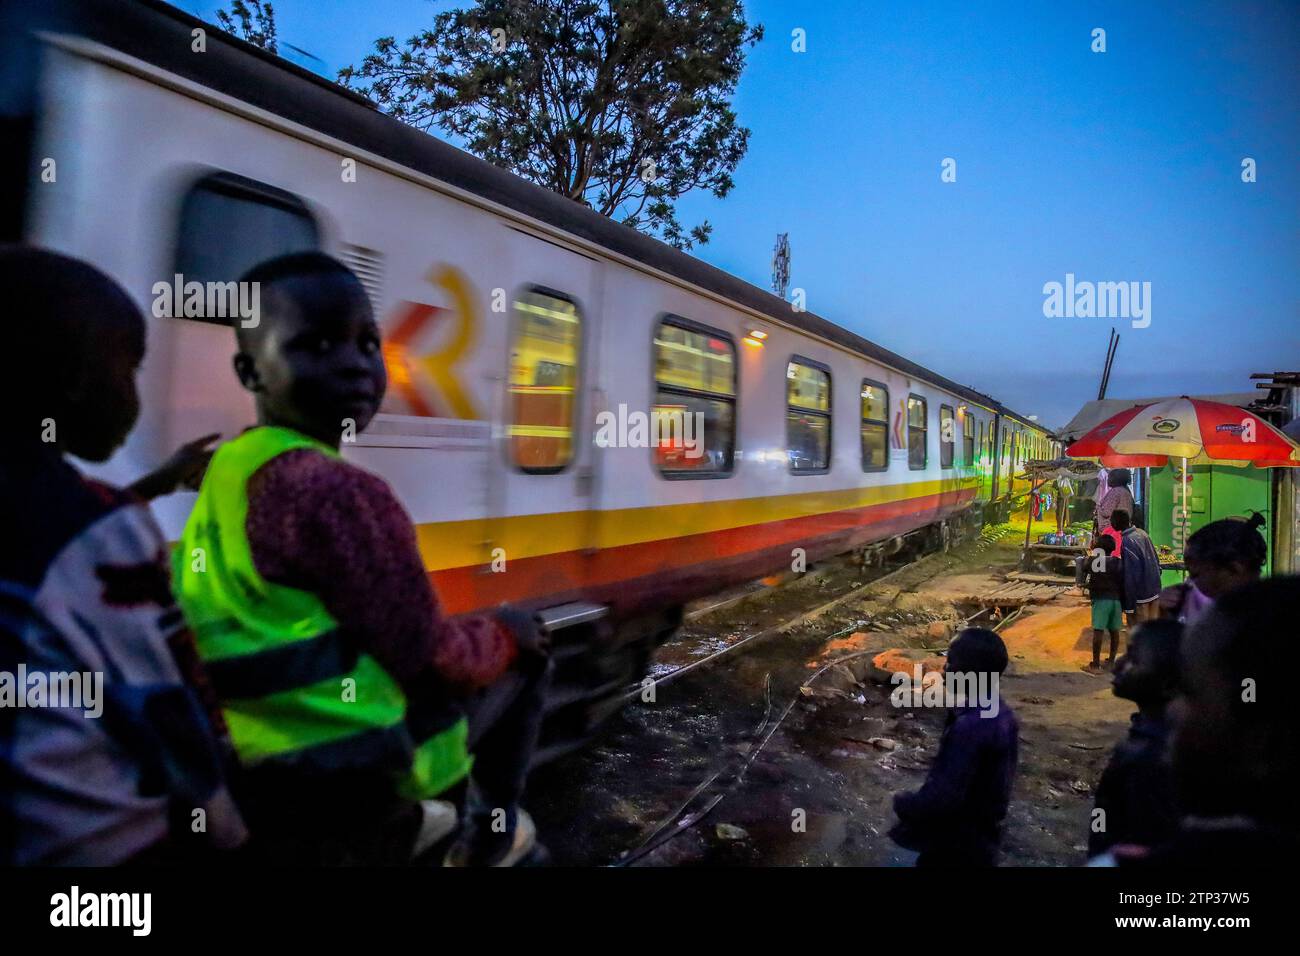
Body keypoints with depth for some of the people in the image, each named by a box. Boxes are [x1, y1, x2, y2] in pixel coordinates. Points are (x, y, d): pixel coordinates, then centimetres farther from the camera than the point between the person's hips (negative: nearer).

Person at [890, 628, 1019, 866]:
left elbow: (943, 797, -29)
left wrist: (903, 804, -11)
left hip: (956, 846, -8)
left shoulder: (970, 727, -31)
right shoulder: (1000, 713, -2)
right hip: (980, 837, 8)